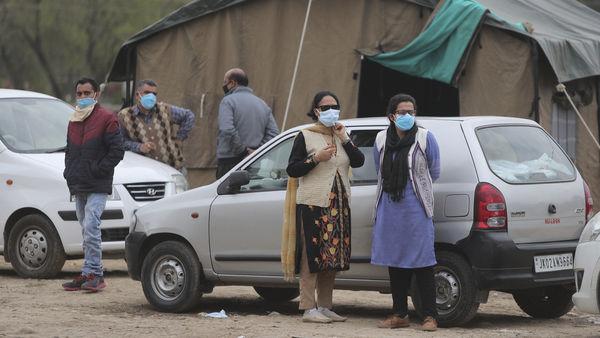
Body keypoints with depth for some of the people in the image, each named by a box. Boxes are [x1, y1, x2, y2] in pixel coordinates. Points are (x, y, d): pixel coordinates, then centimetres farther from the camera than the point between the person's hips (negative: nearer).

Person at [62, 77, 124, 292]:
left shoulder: (106, 119, -5)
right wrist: (69, 173, 12)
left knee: (90, 228, -17)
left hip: (98, 186, -8)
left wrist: (97, 170, -14)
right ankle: (91, 274, 12)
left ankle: (92, 273, -15)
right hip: (78, 186, 8)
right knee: (87, 231, 9)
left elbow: (117, 151, -9)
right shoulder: (74, 121, 19)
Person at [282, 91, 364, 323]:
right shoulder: (305, 136, 0)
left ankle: (324, 307, 13)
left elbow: (359, 162, 3)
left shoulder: (341, 136, 16)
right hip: (313, 204, -6)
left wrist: (344, 139, -8)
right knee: (312, 256, -8)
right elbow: (292, 169, -5)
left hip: (339, 206, 6)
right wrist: (317, 158, -16)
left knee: (332, 259, 6)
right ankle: (308, 309, -8)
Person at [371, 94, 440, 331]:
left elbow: (434, 173, 7)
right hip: (389, 208, 4)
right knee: (394, 261, 7)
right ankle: (399, 314, 15)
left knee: (421, 262, -7)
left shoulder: (425, 138, -3)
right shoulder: (381, 140, 7)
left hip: (416, 209, -4)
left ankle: (430, 316, -4)